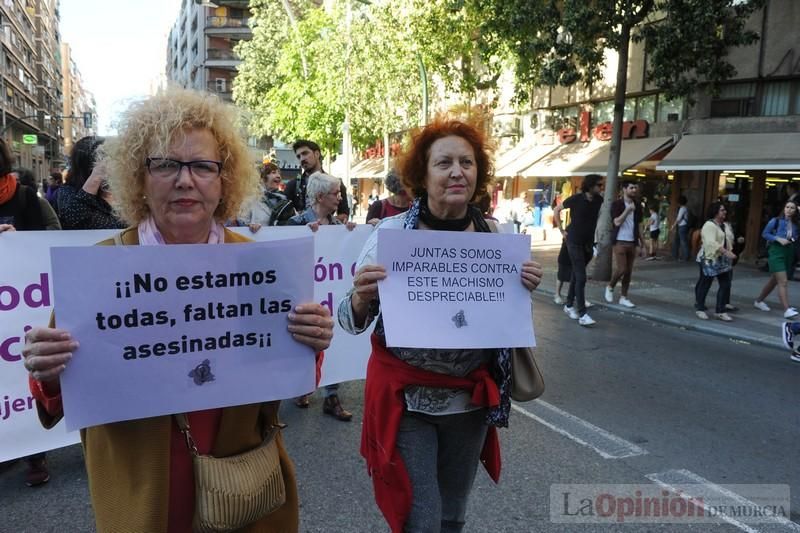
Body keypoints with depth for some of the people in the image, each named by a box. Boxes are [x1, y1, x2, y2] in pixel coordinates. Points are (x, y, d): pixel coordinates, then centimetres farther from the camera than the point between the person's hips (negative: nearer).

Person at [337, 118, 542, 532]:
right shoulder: (391, 232, -13)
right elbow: (353, 322, -9)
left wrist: (524, 292, -11)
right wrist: (361, 298, -30)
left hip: (471, 397, 4)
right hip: (405, 396, -3)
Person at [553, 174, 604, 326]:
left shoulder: (599, 200, 0)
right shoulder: (576, 199, -13)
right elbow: (557, 211, -1)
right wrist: (562, 231, -3)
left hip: (588, 242, 5)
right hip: (574, 242, -5)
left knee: (576, 274, 15)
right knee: (581, 277, -12)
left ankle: (569, 305, 29)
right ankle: (582, 314, -12)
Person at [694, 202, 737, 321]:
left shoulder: (726, 225, 12)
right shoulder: (709, 225, -14)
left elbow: (729, 240, 19)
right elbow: (711, 243, -26)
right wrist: (727, 252, -32)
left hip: (723, 260, 8)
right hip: (709, 259, -7)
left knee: (725, 285, 2)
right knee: (705, 284, 3)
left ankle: (720, 311, 10)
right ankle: (699, 309, 16)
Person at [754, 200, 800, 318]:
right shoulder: (776, 221, -6)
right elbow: (764, 234, -4)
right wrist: (779, 239, -15)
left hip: (789, 255, 6)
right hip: (776, 253, -6)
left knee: (774, 281, 16)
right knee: (783, 282, -14)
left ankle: (759, 301, 31)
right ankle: (787, 310, -14)